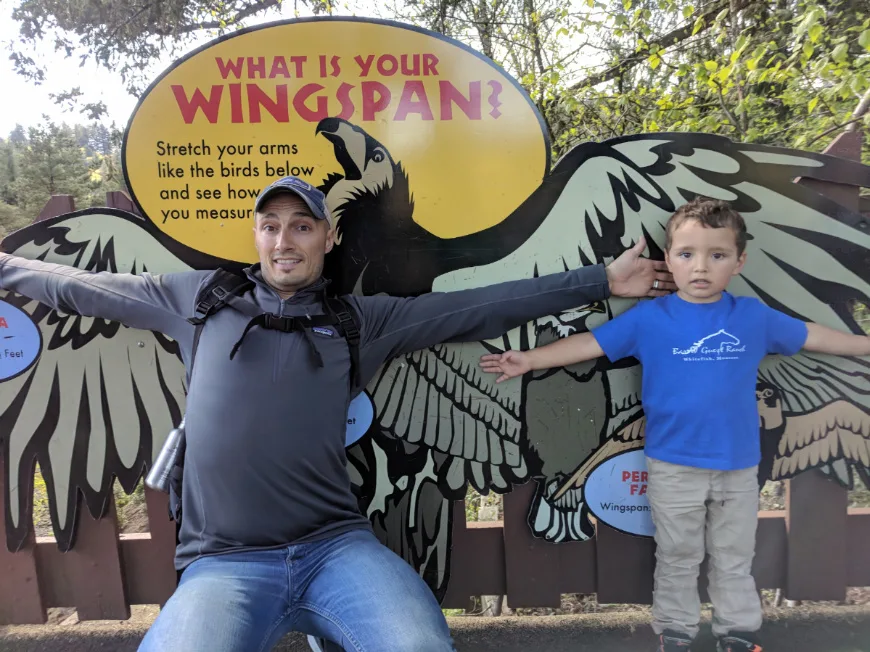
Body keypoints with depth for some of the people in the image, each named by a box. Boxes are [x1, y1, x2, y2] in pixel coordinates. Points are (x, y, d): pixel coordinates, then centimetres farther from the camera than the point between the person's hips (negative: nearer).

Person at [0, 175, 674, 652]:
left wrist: (602, 281, 6)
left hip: (336, 547, 1)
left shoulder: (362, 318, 9)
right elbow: (81, 286, 24)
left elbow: (479, 307, 6)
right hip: (224, 563, 0)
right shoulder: (202, 297, 12)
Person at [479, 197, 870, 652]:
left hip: (739, 467, 2)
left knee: (734, 560, 20)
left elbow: (812, 336, 12)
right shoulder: (648, 318, -9)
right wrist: (530, 359, -19)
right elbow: (589, 343, -11)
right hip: (673, 468, -2)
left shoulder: (753, 316, -2)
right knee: (677, 560, 16)